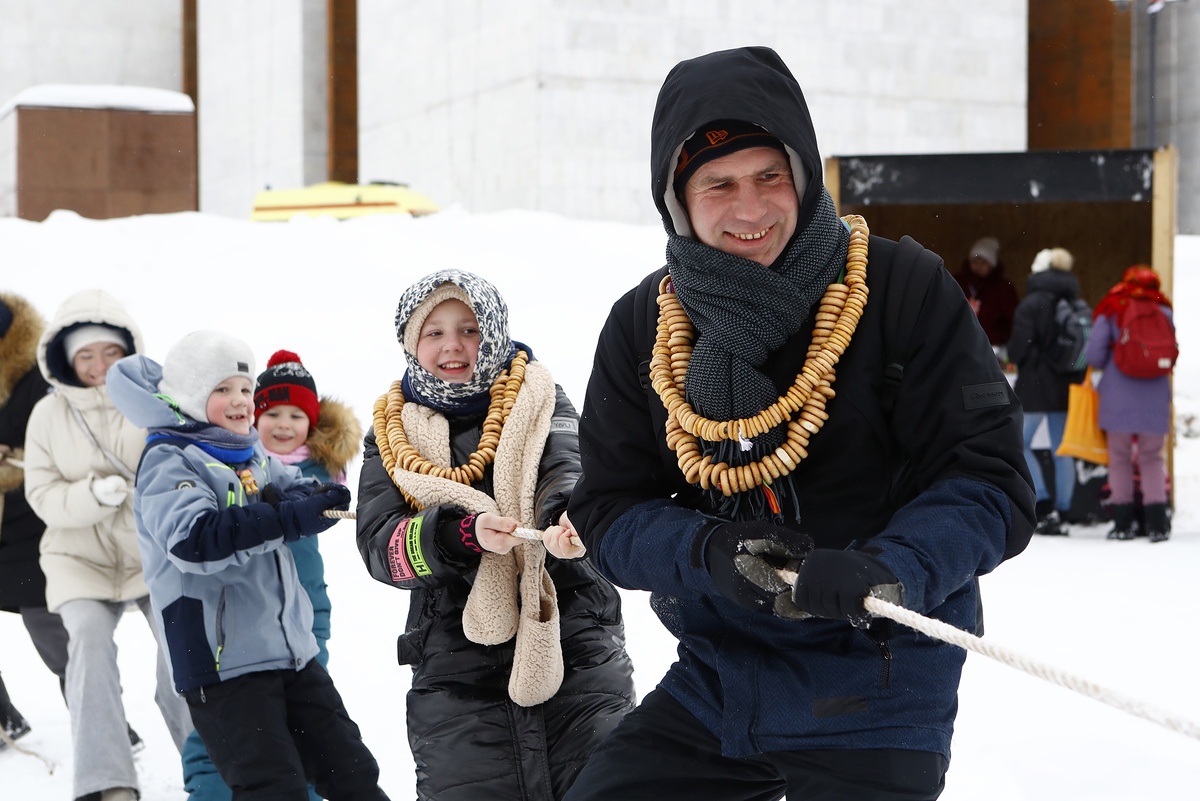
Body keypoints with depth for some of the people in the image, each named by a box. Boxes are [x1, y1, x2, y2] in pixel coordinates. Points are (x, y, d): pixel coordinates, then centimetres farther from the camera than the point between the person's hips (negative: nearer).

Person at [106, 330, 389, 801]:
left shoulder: (252, 455, 15)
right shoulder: (168, 461, -11)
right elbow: (192, 538, -27)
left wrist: (315, 496, -12)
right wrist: (290, 518, -31)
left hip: (291, 651, 8)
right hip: (222, 660, -8)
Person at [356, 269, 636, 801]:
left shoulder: (538, 400, 5)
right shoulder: (394, 433, 8)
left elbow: (567, 467, -15)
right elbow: (378, 544, -5)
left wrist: (567, 517, -38)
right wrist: (461, 533, -24)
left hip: (575, 652, -1)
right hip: (455, 675, 1)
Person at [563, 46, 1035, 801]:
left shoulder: (907, 290, -13)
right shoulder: (641, 327, -1)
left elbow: (992, 484, -13)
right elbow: (608, 511, 1)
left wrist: (882, 574, -31)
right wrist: (708, 552, -20)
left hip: (871, 705, -4)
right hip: (715, 681, 4)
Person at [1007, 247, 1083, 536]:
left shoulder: (1032, 303, -13)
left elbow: (1019, 346, -15)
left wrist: (1018, 360, 6)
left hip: (1036, 385, -6)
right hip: (1068, 386, 6)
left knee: (1019, 444, 6)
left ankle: (1045, 507, -5)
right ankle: (1062, 516, 9)